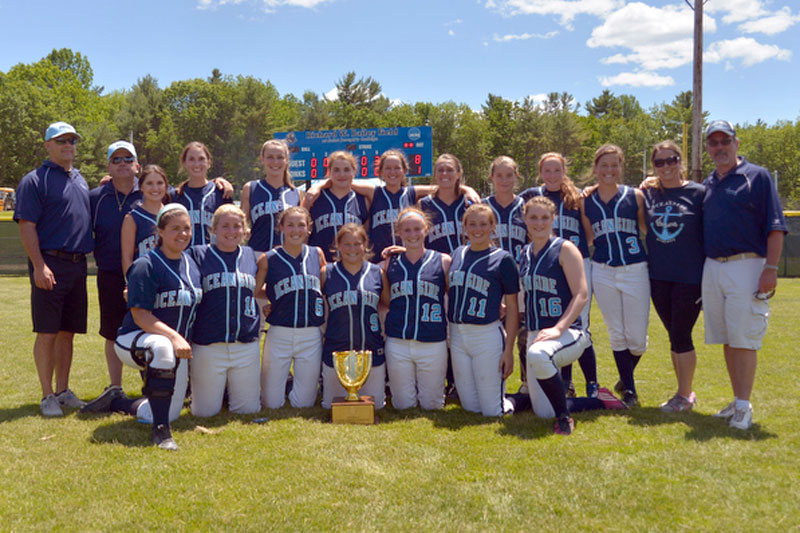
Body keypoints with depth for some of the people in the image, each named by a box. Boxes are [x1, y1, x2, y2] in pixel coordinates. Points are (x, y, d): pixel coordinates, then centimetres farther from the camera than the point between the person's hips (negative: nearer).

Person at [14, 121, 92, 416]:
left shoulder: (80, 180, 19)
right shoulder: (35, 180, -4)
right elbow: (26, 226, -11)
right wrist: (39, 265, -18)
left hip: (78, 265, 7)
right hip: (50, 265, -7)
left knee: (68, 332, 12)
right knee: (47, 333, -2)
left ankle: (63, 391, 21)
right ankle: (47, 395, 6)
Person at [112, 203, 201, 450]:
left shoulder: (192, 263, 5)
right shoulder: (146, 265, -15)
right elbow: (140, 315, -21)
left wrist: (185, 341, 6)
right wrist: (173, 337, -34)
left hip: (178, 347, 7)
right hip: (135, 340, -7)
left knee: (171, 413, 6)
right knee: (162, 347, -43)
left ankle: (117, 404, 33)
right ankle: (160, 429, -33)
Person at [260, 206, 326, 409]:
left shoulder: (317, 254, 5)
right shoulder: (269, 259, -2)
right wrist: (270, 304, -4)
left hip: (311, 336, 2)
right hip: (279, 335, -1)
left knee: (304, 404, 7)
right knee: (272, 404, 5)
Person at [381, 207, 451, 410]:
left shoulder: (443, 261, 1)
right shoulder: (390, 263, 7)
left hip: (433, 345, -1)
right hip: (397, 344, 1)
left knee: (431, 405, 9)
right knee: (403, 406, 9)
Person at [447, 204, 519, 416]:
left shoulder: (502, 258, -5)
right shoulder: (458, 253, 9)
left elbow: (512, 308, -5)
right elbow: (449, 291, 22)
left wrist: (509, 349, -10)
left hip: (488, 336, -5)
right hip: (457, 335, 5)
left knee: (491, 411, -1)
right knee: (471, 407, 10)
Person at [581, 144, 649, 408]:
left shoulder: (635, 196, 1)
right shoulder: (586, 201, 6)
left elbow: (649, 228, 7)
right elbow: (589, 237, 9)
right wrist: (584, 197, 2)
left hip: (635, 270, -1)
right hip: (603, 272, 1)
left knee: (637, 339, 1)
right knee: (617, 335, 6)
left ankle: (625, 378, 30)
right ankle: (629, 389, 20)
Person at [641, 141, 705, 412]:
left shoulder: (698, 193, -2)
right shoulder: (648, 194, 8)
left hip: (689, 277, -4)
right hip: (658, 277, 4)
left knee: (681, 335, -3)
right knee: (674, 336, 11)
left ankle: (684, 395, 9)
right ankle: (686, 392, 23)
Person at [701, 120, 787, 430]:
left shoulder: (757, 176, -1)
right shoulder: (707, 184, 16)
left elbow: (775, 227, -7)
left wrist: (770, 269, -14)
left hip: (746, 266, -6)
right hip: (712, 268, 6)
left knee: (744, 340, -7)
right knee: (726, 339, 10)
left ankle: (744, 406, 0)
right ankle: (737, 401, 19)